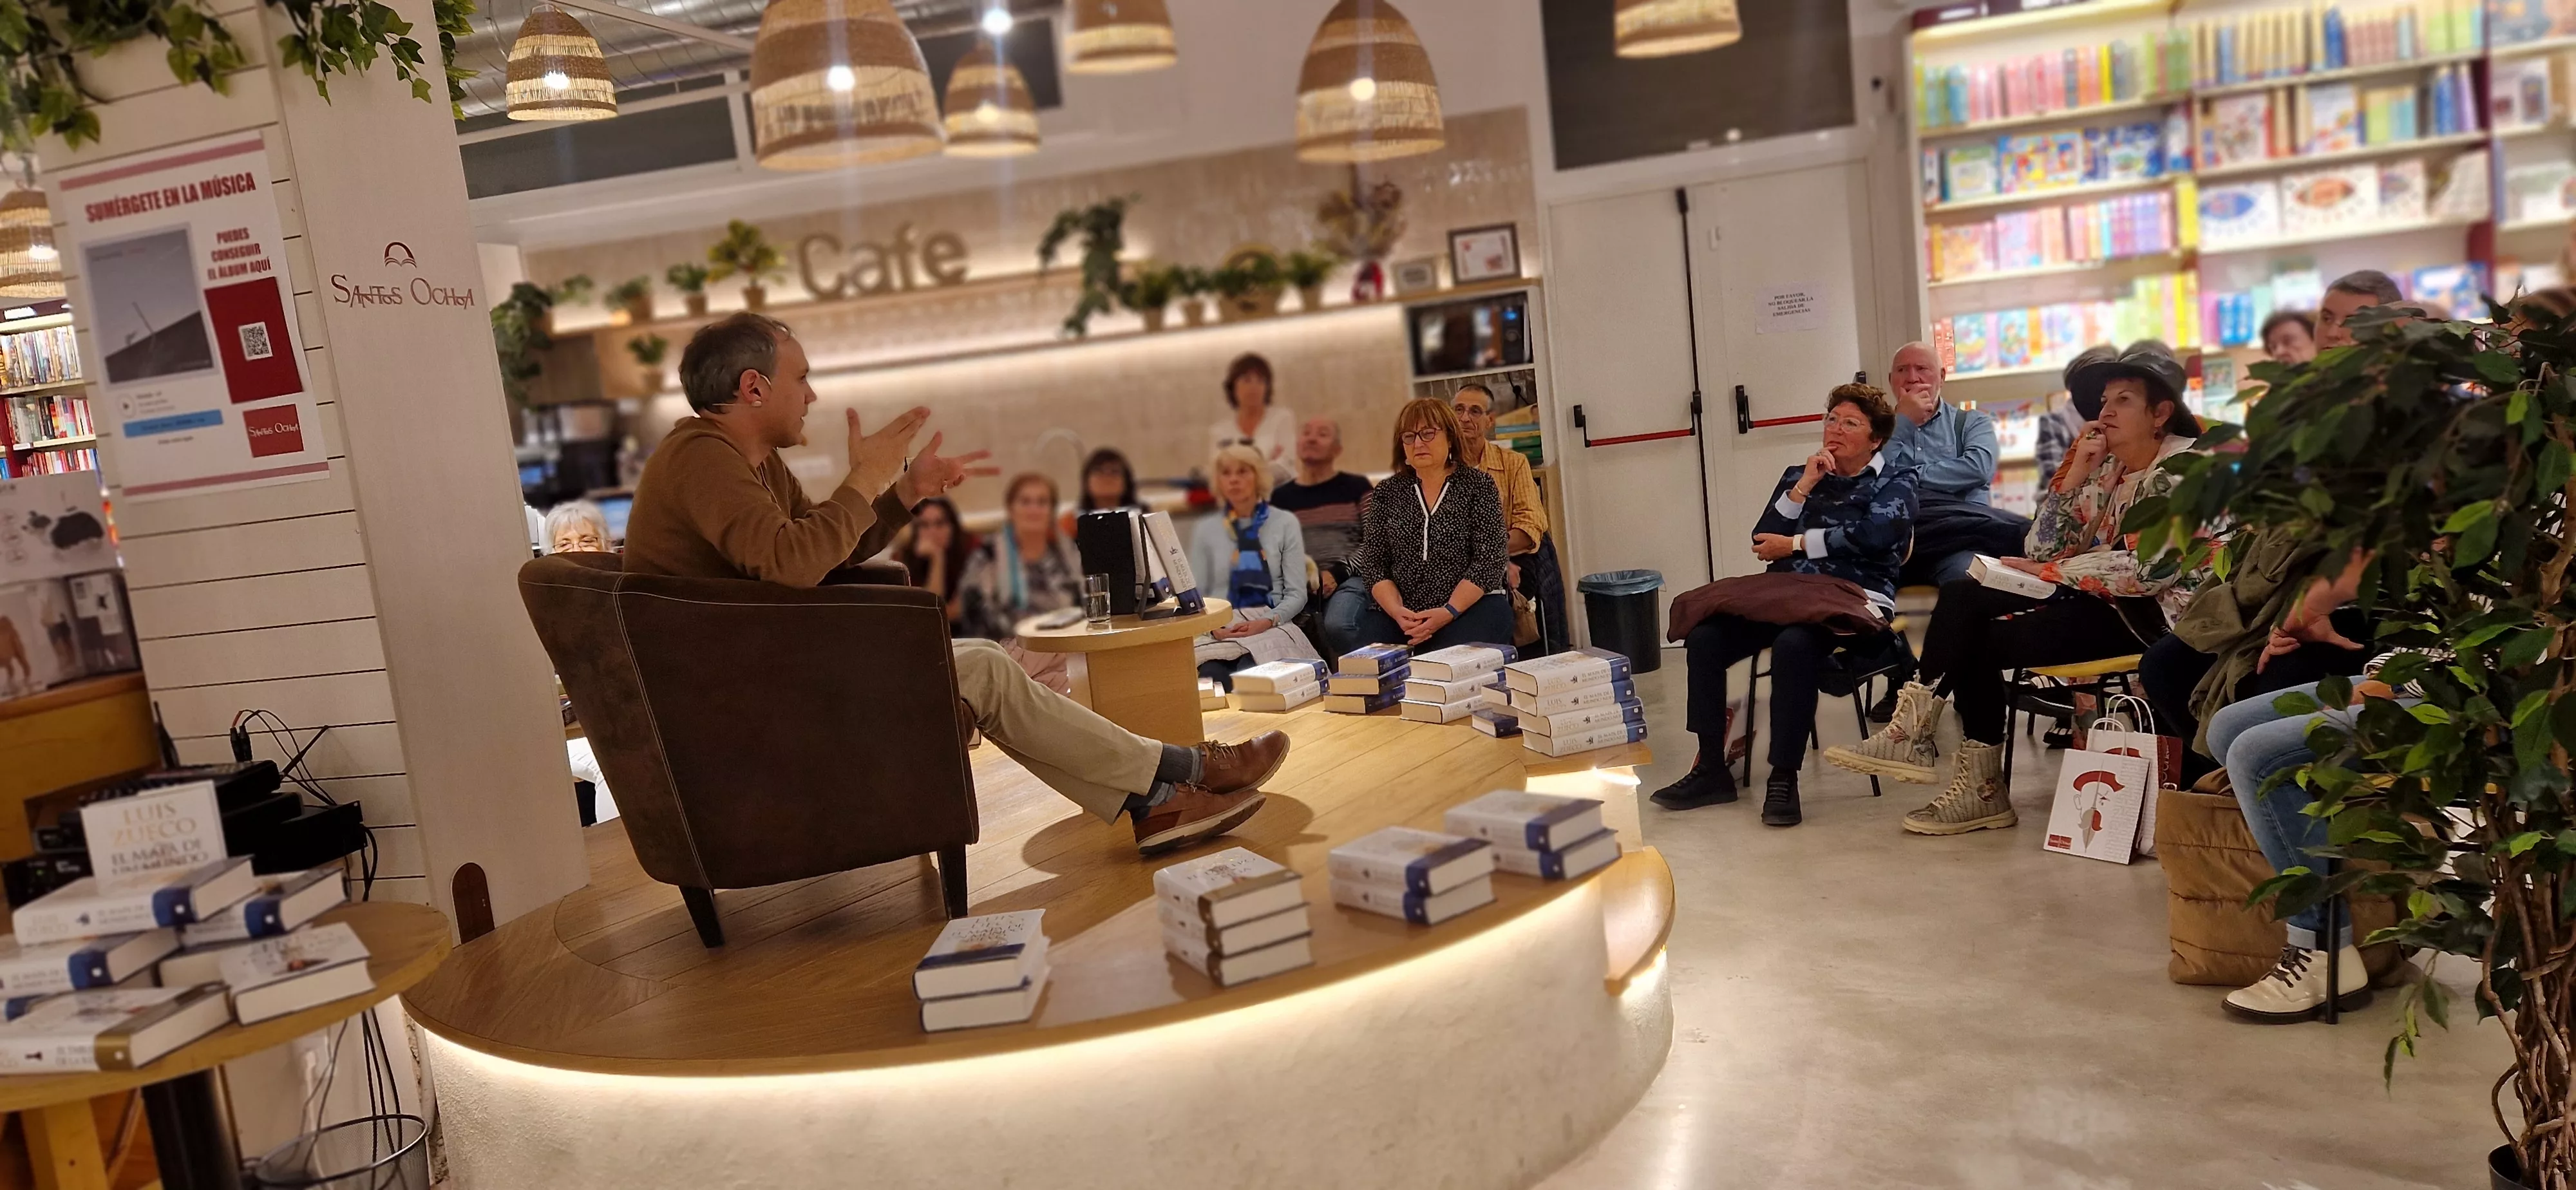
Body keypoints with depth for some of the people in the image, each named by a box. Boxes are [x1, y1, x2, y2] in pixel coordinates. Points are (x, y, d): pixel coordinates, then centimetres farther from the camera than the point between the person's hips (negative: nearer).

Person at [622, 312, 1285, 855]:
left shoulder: (752, 459, 14)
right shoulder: (701, 457, -18)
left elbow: (833, 550, 18)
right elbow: (790, 562, -33)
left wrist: (906, 492, 3)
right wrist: (865, 481, -20)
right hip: (739, 698, -10)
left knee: (979, 670, 5)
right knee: (980, 671, -11)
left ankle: (1152, 805, 3)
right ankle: (1182, 773, 0)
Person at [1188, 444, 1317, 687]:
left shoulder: (1285, 524, 11)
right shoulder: (1204, 530, 16)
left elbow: (1297, 594, 5)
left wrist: (1267, 622, -15)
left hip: (1270, 626, -1)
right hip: (1218, 627, 1)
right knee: (1211, 677, -34)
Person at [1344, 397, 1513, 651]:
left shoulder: (1478, 486, 4)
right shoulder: (1385, 494, 11)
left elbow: (1488, 562, -3)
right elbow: (1374, 565, 7)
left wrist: (1448, 612, -16)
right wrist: (1397, 611, -12)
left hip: (1469, 606, -2)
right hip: (1396, 610, 2)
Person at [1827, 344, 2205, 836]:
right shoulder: (2107, 469, 12)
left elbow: (2147, 571, -23)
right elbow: (2042, 550, 3)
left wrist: (2050, 572, -14)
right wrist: (2075, 471, -6)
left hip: (2152, 612, -8)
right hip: (2098, 598, 8)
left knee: (1984, 641, -16)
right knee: (1962, 596, -8)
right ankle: (1917, 729, -15)